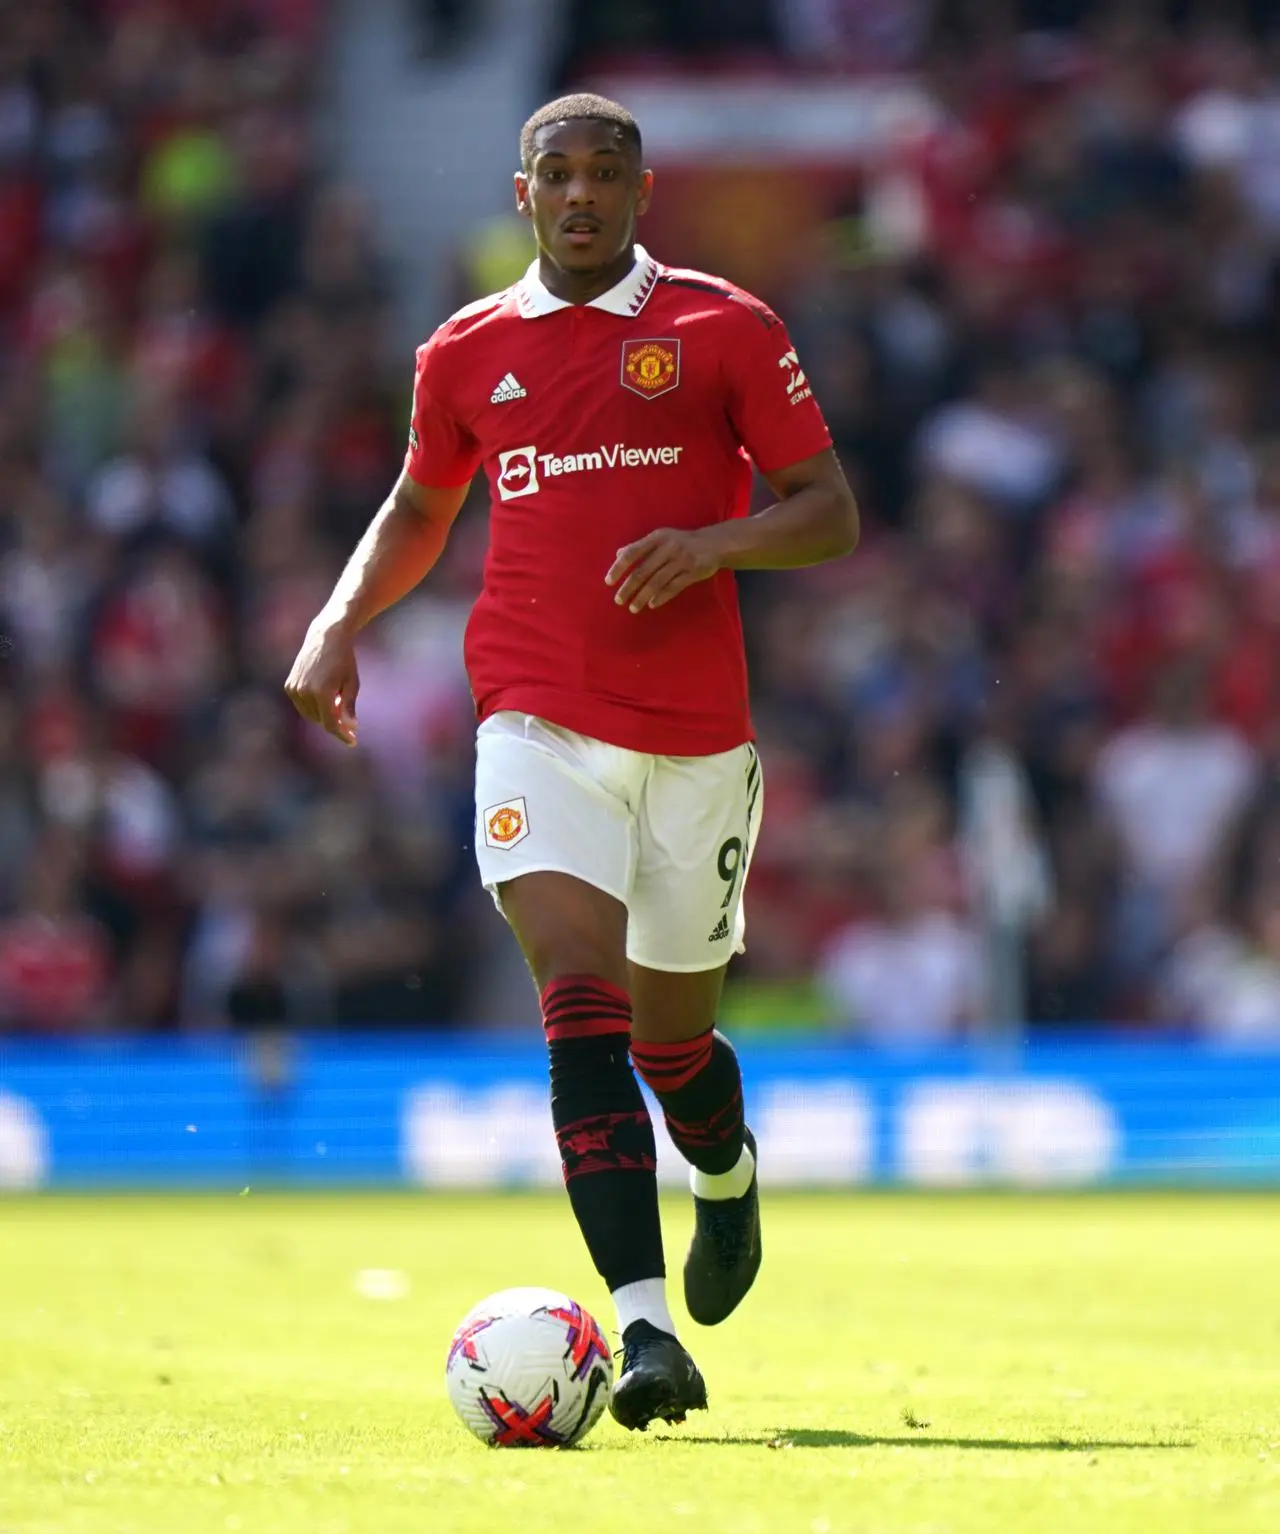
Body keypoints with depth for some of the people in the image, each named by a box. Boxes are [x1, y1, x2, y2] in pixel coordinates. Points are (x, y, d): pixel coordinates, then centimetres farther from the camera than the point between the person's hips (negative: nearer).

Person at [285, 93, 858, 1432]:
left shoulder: (723, 330, 2)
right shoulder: (467, 352, 10)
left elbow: (829, 515, 2)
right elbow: (418, 510, 26)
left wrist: (710, 542, -16)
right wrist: (341, 622, 10)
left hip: (696, 735, 0)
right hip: (539, 724, 0)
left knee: (670, 1034, 9)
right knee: (580, 1000, -19)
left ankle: (728, 1179, 47)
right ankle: (645, 1329, -25)